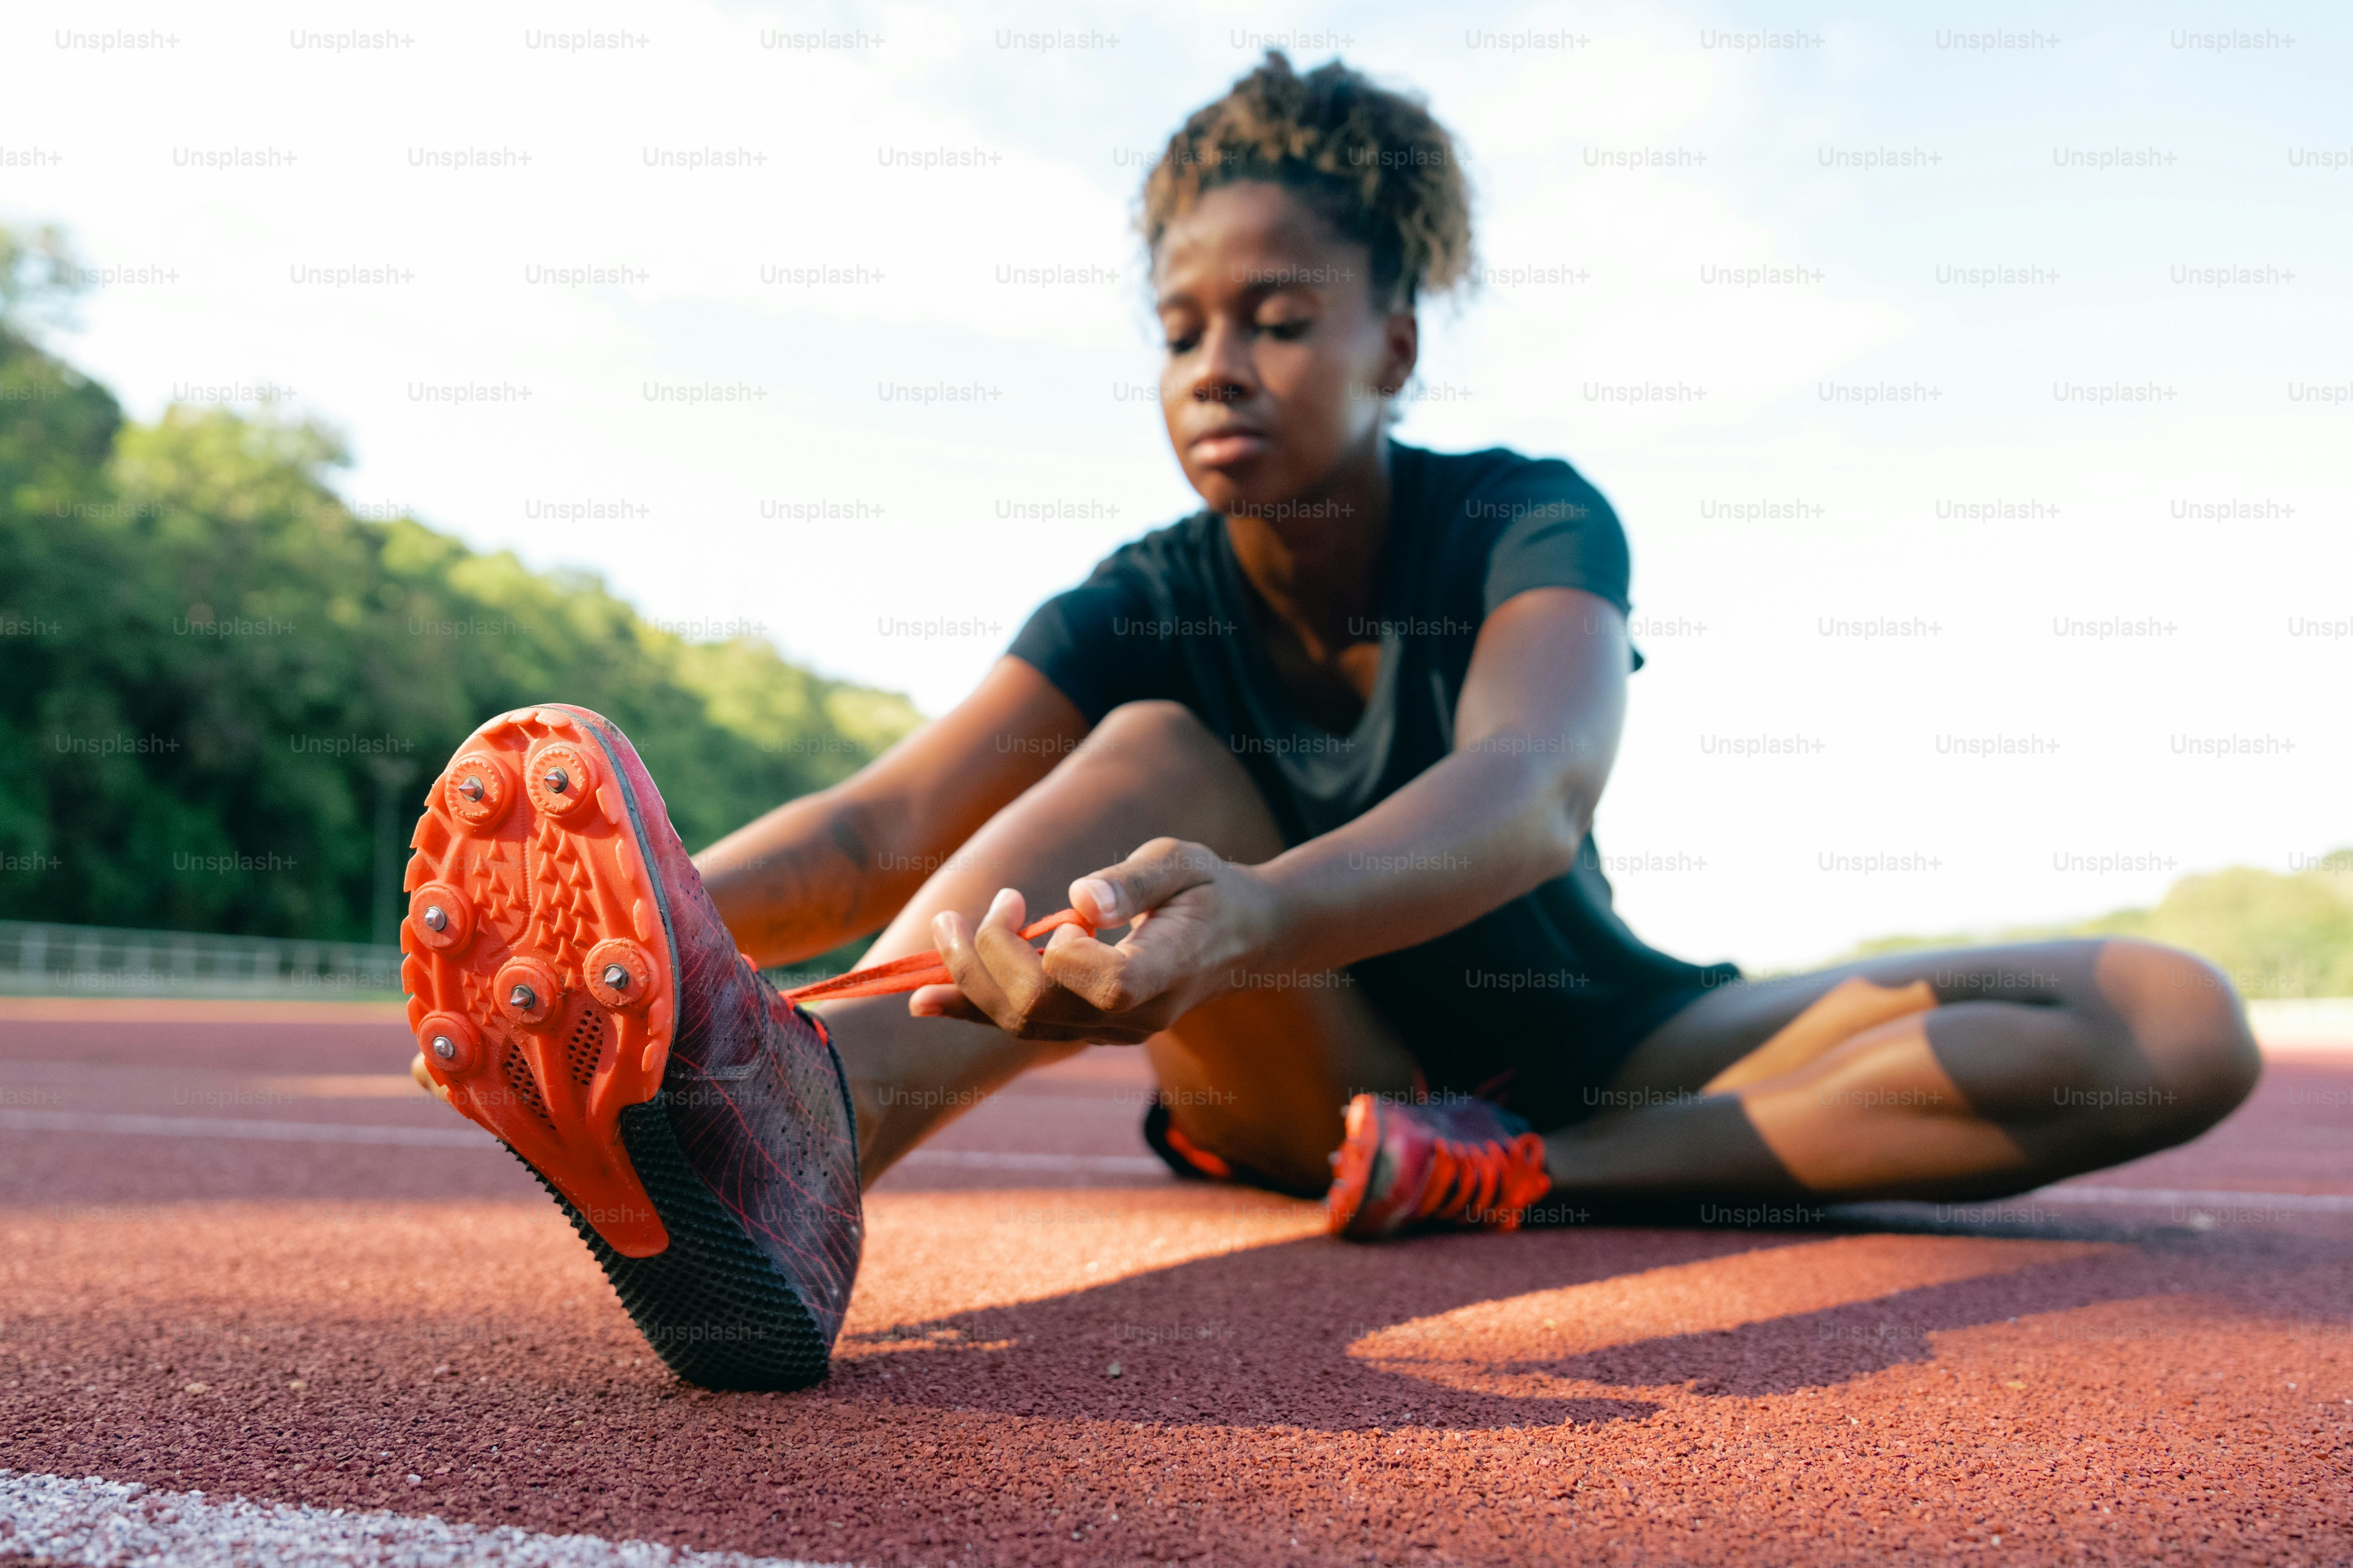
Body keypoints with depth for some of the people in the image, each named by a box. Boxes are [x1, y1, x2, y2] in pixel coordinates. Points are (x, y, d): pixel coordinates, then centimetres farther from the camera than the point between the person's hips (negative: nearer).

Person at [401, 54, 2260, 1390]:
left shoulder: (1530, 522, -19)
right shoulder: (1141, 608, -11)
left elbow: (1529, 790, -41)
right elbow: (885, 824, -27)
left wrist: (1246, 919, -63)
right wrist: (662, 915, -49)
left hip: (1594, 1053, 1)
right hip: (1335, 1084, 0)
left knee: (2176, 1027, -20)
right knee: (1157, 753, -28)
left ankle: (1533, 1178, -28)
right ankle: (800, 1125, -58)